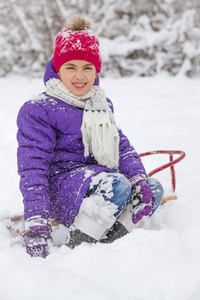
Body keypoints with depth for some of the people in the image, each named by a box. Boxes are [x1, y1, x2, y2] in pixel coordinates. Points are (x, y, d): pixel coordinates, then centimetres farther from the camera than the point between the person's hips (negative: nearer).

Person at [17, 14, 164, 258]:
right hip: (59, 186, -7)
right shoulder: (38, 110, -8)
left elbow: (120, 145, 10)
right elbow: (33, 167, -15)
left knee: (154, 190, -10)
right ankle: (74, 251, -23)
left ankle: (106, 243, -16)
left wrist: (138, 177, -12)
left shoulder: (102, 105, 15)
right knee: (117, 185, -33)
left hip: (98, 179, 7)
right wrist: (36, 221, -26)